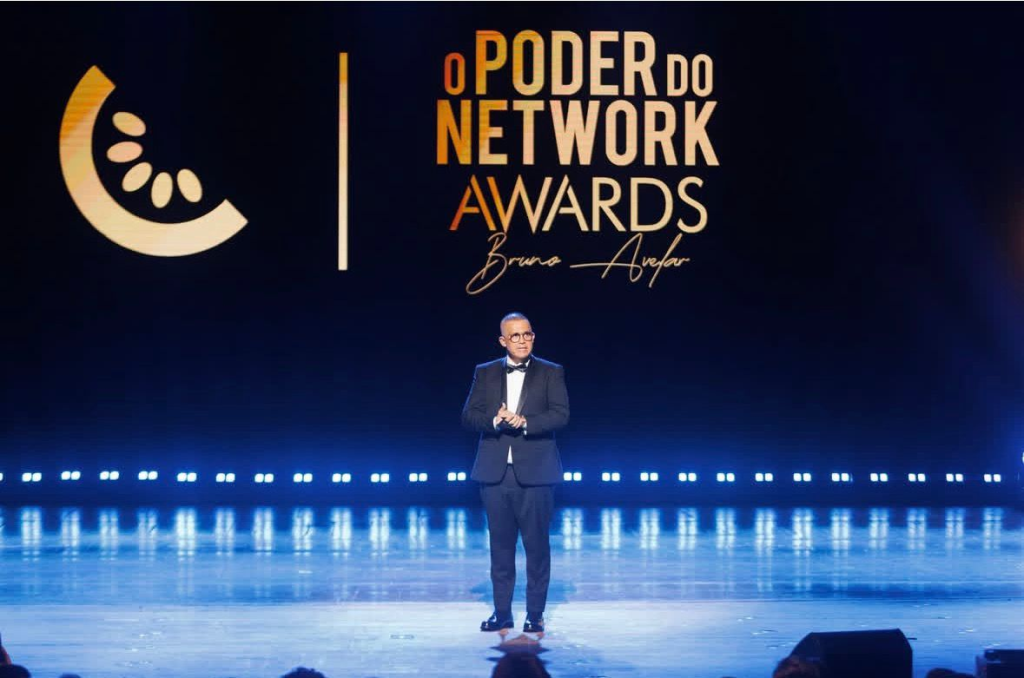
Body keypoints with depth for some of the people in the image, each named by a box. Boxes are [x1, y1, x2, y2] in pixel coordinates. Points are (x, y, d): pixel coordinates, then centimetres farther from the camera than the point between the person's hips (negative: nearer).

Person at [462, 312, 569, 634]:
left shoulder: (551, 373, 4)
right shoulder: (485, 373, 10)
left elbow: (560, 415, -7)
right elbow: (469, 416, 2)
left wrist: (524, 422, -21)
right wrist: (495, 421, -17)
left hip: (534, 472, -2)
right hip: (495, 472, 2)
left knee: (537, 545, 1)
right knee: (500, 545, 7)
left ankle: (535, 613, 9)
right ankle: (502, 612, 14)